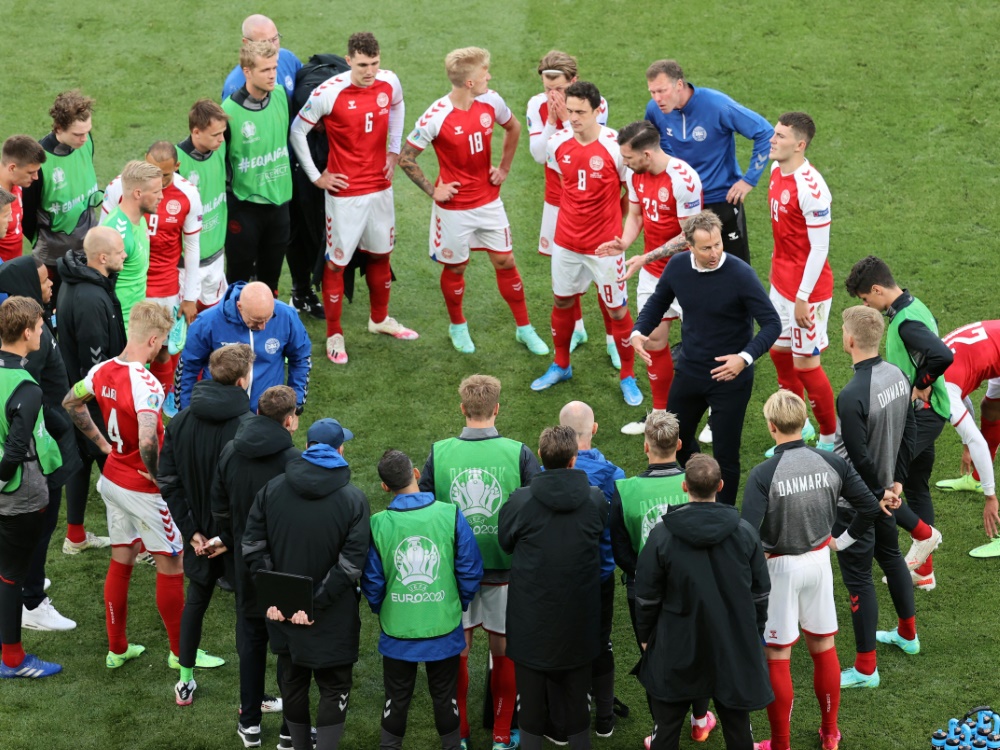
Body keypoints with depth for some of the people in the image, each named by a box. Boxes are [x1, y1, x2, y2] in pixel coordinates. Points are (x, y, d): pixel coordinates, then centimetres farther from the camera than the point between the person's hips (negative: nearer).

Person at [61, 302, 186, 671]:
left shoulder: (103, 371, -3)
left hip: (114, 478, 8)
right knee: (170, 565, 8)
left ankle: (116, 648, 27)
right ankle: (180, 650, 19)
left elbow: (71, 402, 15)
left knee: (121, 561, 18)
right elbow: (148, 442, -38)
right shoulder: (146, 385, -28)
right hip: (144, 489, -8)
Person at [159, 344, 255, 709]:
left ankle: (185, 684, 35)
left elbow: (169, 483, -4)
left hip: (201, 536, 5)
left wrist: (192, 531, -1)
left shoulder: (180, 423, -5)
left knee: (195, 602, 24)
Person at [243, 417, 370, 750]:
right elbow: (351, 564, -20)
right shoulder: (354, 499, -14)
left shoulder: (271, 489, -3)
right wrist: (317, 603, -17)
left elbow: (253, 545, -3)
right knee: (334, 688, 9)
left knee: (292, 680, 21)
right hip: (332, 620, -4)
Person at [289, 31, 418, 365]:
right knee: (337, 262, 2)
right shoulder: (329, 93, -20)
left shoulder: (389, 83, -6)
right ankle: (334, 335, 15)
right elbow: (297, 131, -8)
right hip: (345, 192, -5)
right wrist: (316, 176, -6)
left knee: (380, 254, 19)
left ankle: (380, 319, 40)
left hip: (380, 186, 5)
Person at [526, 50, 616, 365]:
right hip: (557, 200, 3)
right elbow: (539, 154, -9)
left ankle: (613, 338, 10)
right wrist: (552, 120, -21)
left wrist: (567, 118, -25)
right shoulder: (538, 105, -7)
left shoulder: (595, 103, -15)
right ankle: (576, 328, 32)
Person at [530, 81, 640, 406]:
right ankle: (561, 366, 38)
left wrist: (621, 230, -1)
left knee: (618, 310, 4)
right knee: (562, 302, 17)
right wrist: (576, 212, 12)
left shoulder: (615, 146, -18)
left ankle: (628, 376, 21)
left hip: (604, 245, -4)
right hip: (566, 241, 4)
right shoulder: (558, 143, -5)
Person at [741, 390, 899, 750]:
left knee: (777, 658, 8)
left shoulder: (763, 475, -22)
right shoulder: (832, 463, -9)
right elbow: (871, 508, -4)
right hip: (819, 561, 5)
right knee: (823, 647, 19)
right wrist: (841, 541, 9)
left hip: (779, 567, -4)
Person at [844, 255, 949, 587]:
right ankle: (923, 570, 26)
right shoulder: (915, 308, 9)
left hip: (919, 415, -11)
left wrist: (920, 386, -19)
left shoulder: (906, 322, -23)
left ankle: (924, 534, 4)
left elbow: (943, 356, -37)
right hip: (924, 414, 11)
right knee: (916, 488, 18)